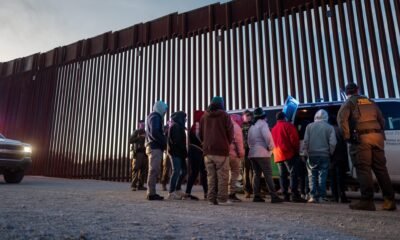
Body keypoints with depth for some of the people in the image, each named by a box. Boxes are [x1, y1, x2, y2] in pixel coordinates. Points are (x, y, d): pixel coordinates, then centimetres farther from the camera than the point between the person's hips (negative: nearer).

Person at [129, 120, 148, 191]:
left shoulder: (145, 133, 23)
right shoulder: (136, 132, 8)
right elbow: (130, 140, -5)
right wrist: (139, 137, -11)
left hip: (144, 153, 5)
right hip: (137, 152, -5)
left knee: (144, 169, -1)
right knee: (136, 169, -8)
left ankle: (140, 185, 4)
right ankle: (133, 185, -6)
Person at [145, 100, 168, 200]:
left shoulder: (152, 116, 23)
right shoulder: (155, 117, -8)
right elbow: (154, 133, -20)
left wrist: (163, 140, 11)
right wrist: (165, 142, -12)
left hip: (152, 146, 10)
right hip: (155, 147, -10)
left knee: (153, 170, 11)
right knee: (154, 170, -10)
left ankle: (151, 192, 15)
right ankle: (151, 193, -8)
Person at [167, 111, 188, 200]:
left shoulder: (178, 126, 21)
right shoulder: (175, 126, -10)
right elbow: (176, 141, -18)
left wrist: (184, 152, 9)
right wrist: (184, 152, -13)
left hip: (178, 152, 10)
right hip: (176, 152, -10)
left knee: (184, 170, 11)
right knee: (176, 171, -11)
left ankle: (177, 190, 19)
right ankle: (171, 193, -8)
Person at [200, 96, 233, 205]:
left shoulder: (204, 116, 11)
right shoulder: (224, 115, 0)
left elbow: (201, 134, 13)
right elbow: (230, 133, -1)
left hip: (207, 150, 4)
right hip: (221, 149, -4)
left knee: (211, 176, 7)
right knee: (222, 176, 0)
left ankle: (212, 199, 7)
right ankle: (222, 199, -1)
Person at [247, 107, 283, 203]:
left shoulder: (252, 126, 18)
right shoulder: (263, 123, -6)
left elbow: (249, 140, 18)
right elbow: (267, 136, -21)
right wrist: (270, 146, -9)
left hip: (252, 153, 8)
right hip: (262, 153, -8)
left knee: (256, 174, 9)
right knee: (268, 175, -6)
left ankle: (256, 196, 8)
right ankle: (274, 196, -6)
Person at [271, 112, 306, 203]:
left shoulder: (273, 129, 18)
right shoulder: (288, 125, -2)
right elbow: (294, 139, -10)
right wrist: (297, 150, -2)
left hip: (278, 156, 7)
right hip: (289, 154, -6)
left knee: (282, 175, 8)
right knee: (293, 174, -7)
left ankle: (285, 195, 7)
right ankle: (295, 195, -13)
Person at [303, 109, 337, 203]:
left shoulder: (309, 126, 2)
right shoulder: (329, 127, 0)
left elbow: (306, 141, -2)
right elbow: (332, 143, -5)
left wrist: (306, 152, 5)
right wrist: (330, 153, 8)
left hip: (312, 155, 1)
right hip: (324, 155, 0)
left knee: (312, 176, 7)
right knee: (322, 176, 4)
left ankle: (313, 196, 4)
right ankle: (321, 196, 4)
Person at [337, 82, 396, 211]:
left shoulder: (349, 102, 6)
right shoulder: (370, 101, 24)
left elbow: (342, 119, -11)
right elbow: (381, 119, 24)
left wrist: (347, 137, -7)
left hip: (361, 138, -6)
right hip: (377, 136, 6)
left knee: (363, 169, -7)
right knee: (380, 168, 8)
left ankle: (367, 201, -10)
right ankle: (389, 200, 8)